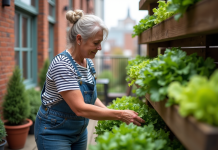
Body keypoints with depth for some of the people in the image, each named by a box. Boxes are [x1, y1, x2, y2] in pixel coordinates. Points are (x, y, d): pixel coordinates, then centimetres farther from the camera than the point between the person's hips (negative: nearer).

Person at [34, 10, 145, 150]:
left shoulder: (89, 63, -1)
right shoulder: (62, 65, -25)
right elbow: (80, 109, -30)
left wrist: (109, 112, -7)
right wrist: (121, 114, -27)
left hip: (79, 131, 7)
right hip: (54, 132, -7)